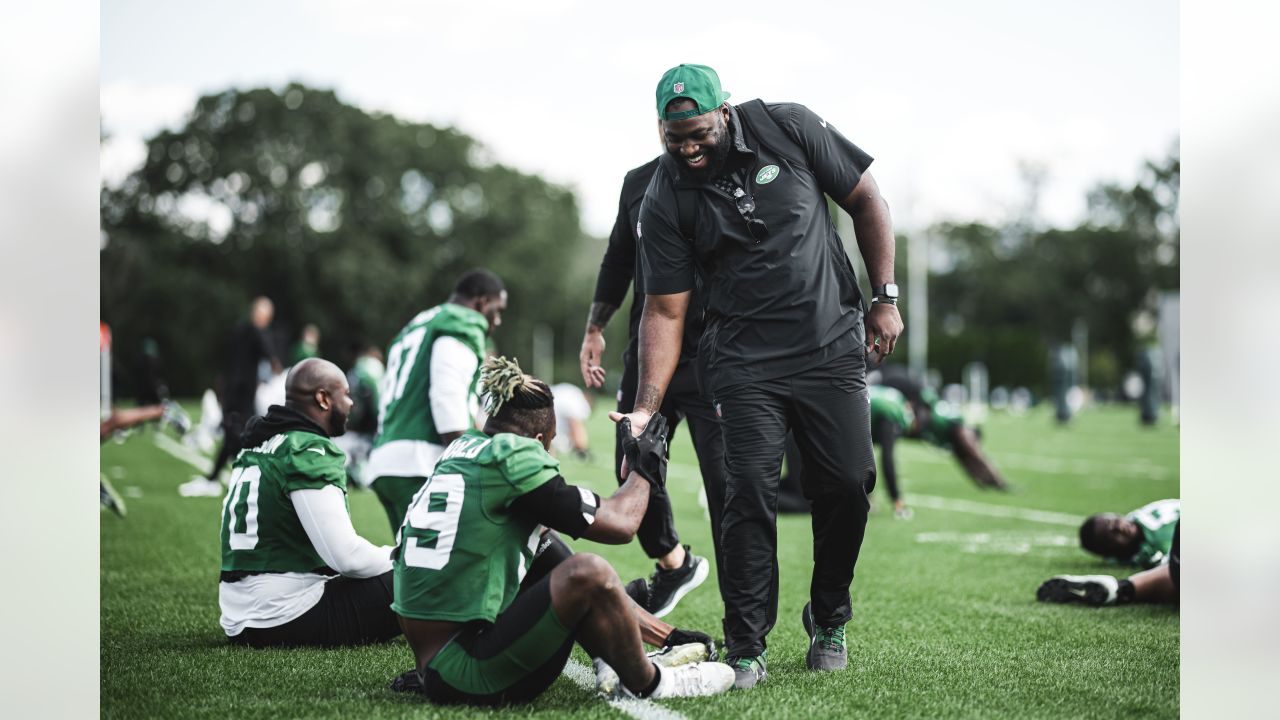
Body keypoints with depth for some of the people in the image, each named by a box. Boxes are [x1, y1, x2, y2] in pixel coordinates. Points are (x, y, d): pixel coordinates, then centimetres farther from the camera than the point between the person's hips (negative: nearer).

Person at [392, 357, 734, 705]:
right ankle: (647, 683, 5)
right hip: (461, 674, -10)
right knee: (587, 573, -17)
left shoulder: (464, 446, 11)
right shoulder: (510, 457, -13)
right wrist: (645, 470, 10)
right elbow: (618, 525, -9)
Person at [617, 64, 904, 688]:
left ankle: (829, 622, 20)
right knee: (751, 493, -12)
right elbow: (664, 311, -5)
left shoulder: (788, 129, -7)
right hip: (744, 363, -1)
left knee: (848, 484, -1)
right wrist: (647, 406, -15)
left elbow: (866, 201, 3)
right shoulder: (663, 202, -7)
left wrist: (886, 298, -1)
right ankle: (746, 648, -3)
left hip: (832, 348, 1)